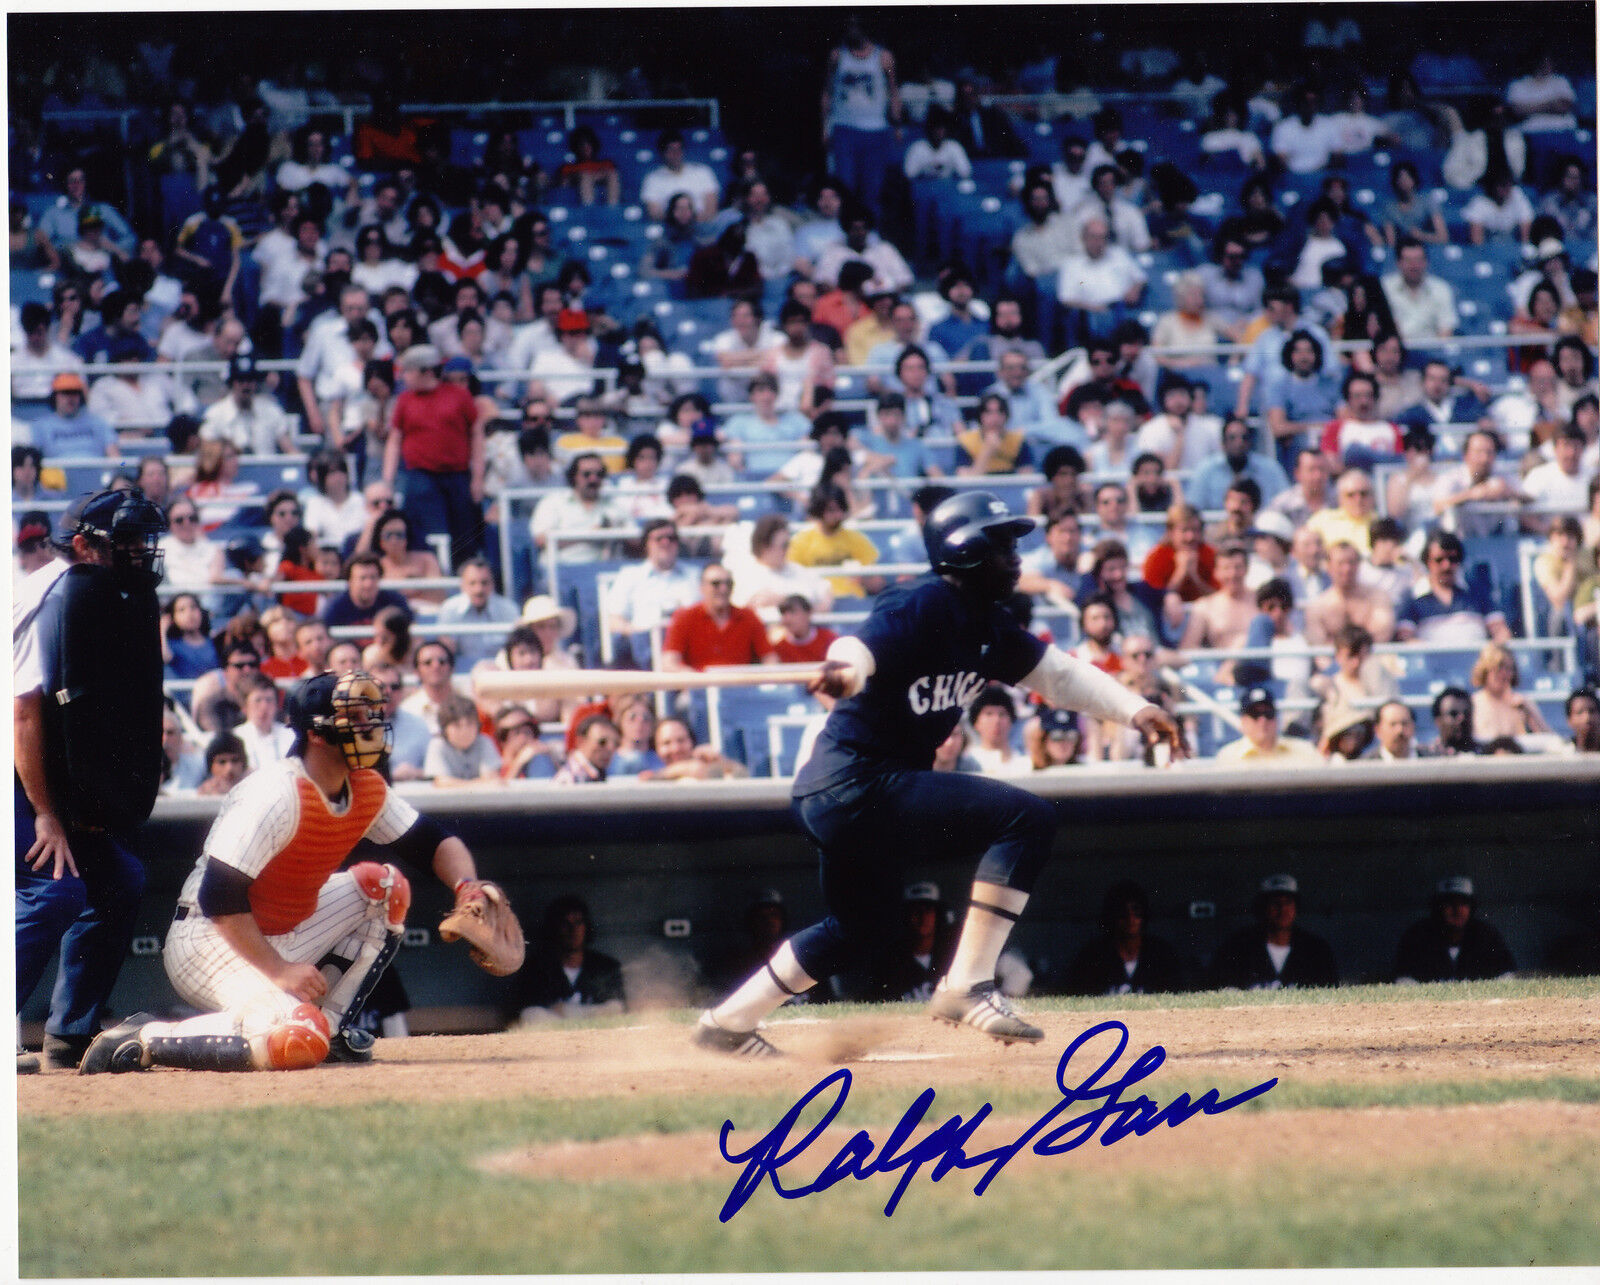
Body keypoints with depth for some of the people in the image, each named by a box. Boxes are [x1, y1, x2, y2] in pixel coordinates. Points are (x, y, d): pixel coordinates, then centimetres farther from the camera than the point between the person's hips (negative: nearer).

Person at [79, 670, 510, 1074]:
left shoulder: (369, 791, 1)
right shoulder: (276, 795, -24)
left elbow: (434, 842, 10)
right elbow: (219, 898, -27)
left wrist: (467, 886, -12)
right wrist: (279, 971, -28)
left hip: (283, 937, 9)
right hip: (208, 939, -9)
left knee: (384, 887, 6)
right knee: (297, 1043, -32)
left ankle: (330, 1024, 5)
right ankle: (143, 1038, -19)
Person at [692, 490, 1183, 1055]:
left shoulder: (989, 626, 11)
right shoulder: (923, 606, -16)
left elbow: (1058, 673, 20)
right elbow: (859, 650, -33)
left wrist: (1134, 709, 8)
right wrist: (844, 672, -56)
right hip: (857, 782, -10)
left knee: (856, 929, 26)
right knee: (1027, 817, -18)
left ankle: (728, 1022, 34)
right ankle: (967, 987, -15)